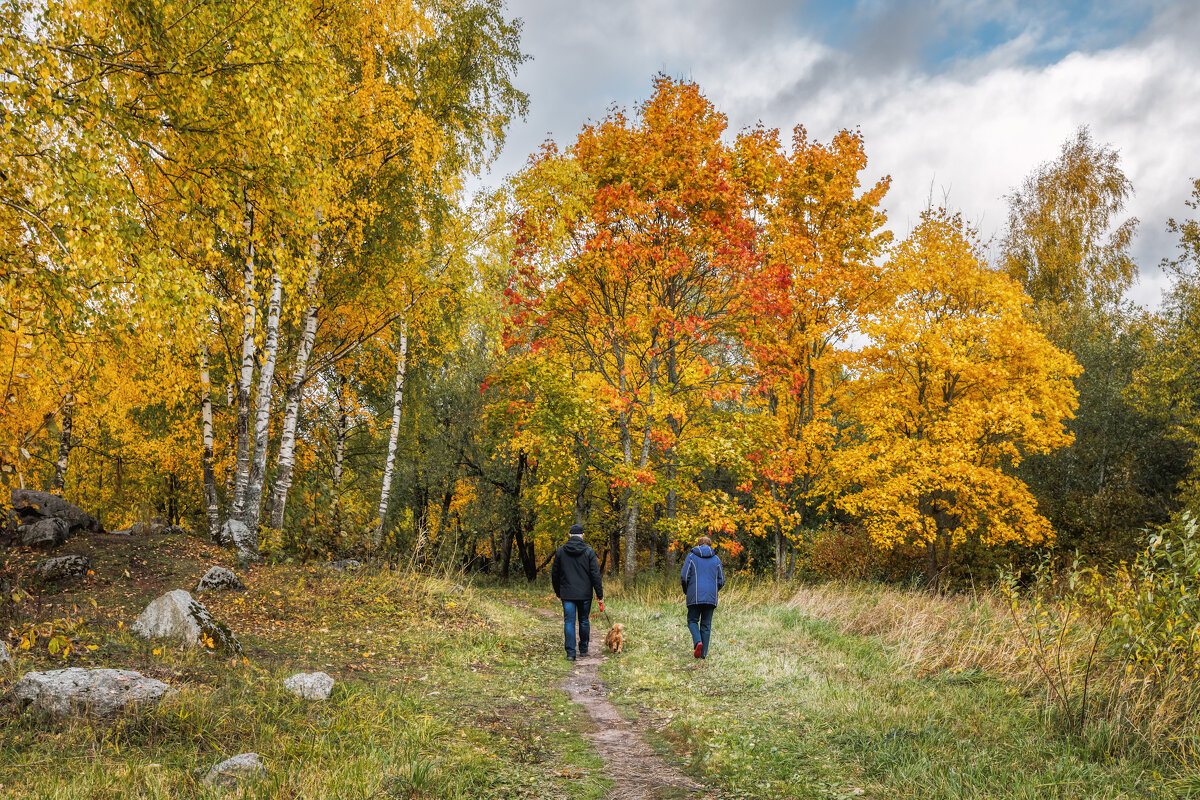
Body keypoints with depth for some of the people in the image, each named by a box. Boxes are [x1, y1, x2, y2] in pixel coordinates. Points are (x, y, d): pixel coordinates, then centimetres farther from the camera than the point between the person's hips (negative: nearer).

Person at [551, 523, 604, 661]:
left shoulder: (560, 551, 1)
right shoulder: (589, 551, -4)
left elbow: (554, 574, 8)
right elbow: (595, 575, -6)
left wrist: (558, 593, 20)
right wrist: (600, 595, -1)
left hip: (567, 594, 0)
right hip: (585, 594, 0)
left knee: (569, 622, 1)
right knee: (584, 621, 14)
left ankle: (570, 653, -4)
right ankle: (583, 649, 24)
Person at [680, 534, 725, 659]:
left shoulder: (691, 557, 2)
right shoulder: (716, 560, 9)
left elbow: (684, 576, -4)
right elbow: (721, 581, 8)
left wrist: (686, 591, 12)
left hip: (695, 597, -2)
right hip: (711, 597, 2)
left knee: (692, 620, 11)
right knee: (706, 624, 9)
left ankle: (698, 641, -15)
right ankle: (703, 653, 7)